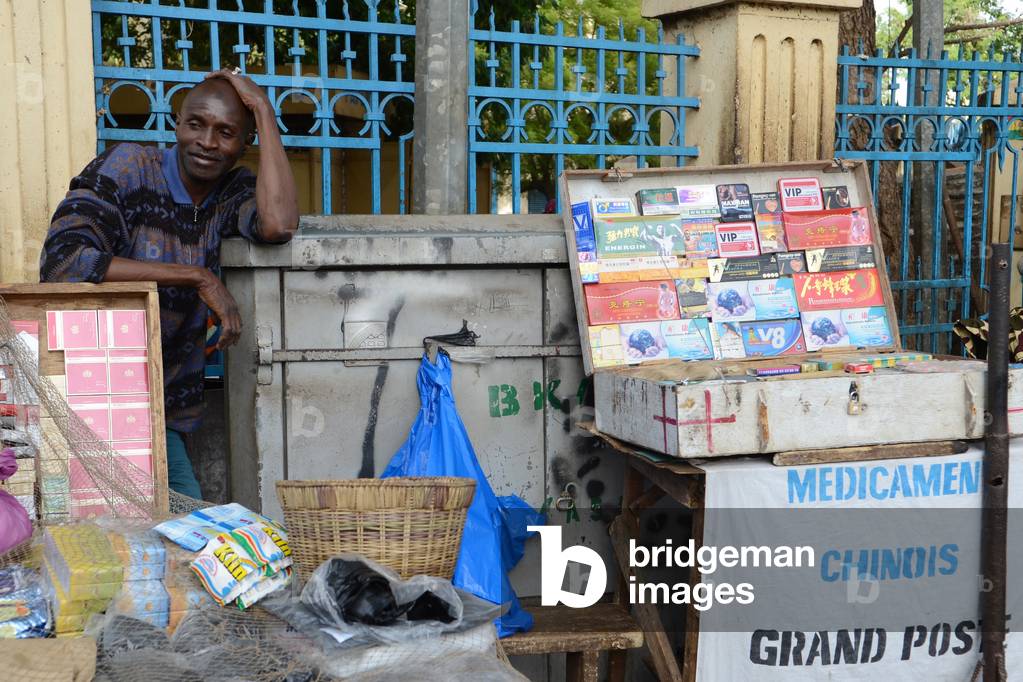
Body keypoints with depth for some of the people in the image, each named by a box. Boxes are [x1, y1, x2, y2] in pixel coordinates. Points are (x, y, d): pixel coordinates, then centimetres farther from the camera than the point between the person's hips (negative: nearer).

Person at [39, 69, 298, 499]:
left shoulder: (234, 190, 5)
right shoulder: (126, 167, -6)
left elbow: (278, 225, -20)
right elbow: (60, 262, -20)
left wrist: (264, 111, -11)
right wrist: (196, 276, -21)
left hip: (162, 413, 4)